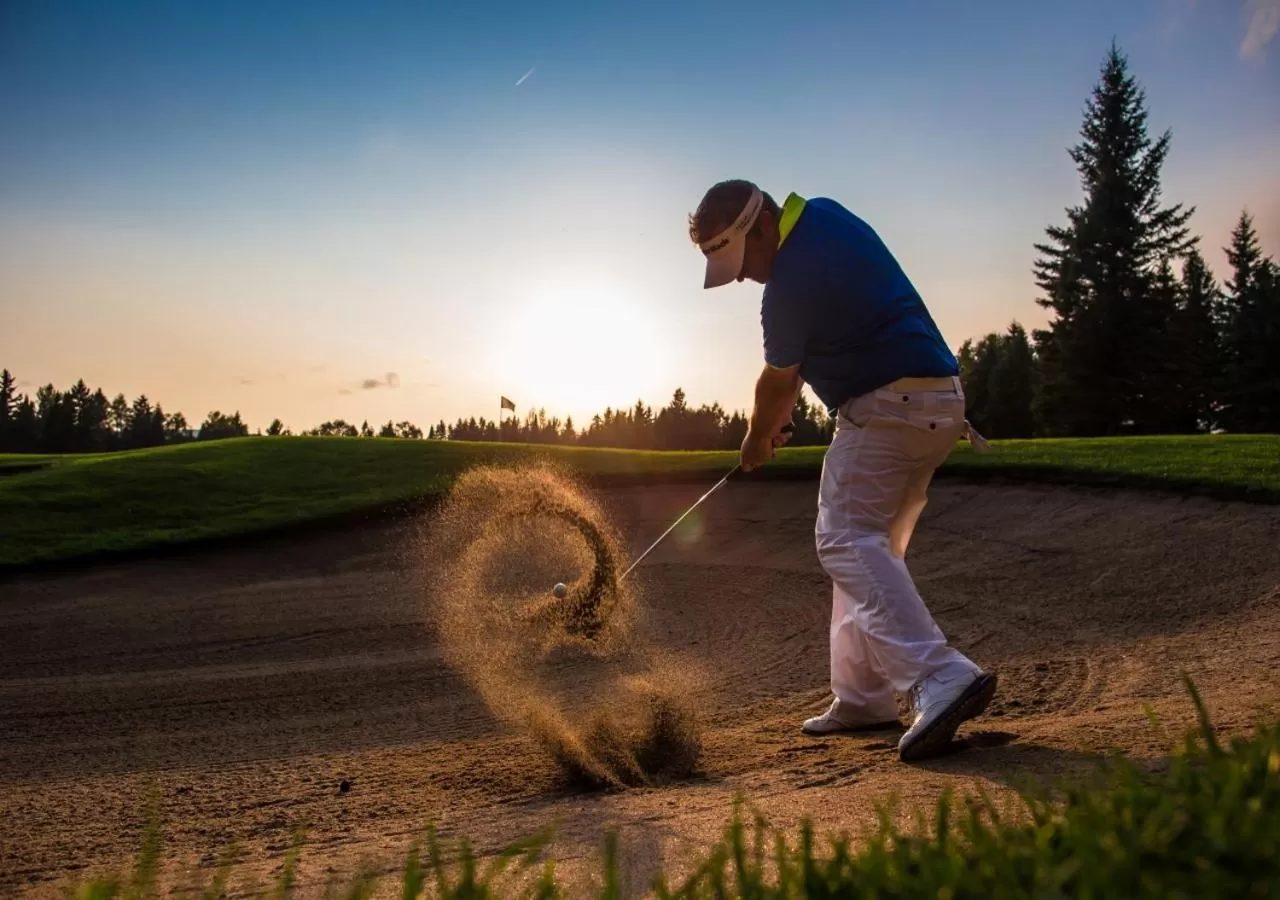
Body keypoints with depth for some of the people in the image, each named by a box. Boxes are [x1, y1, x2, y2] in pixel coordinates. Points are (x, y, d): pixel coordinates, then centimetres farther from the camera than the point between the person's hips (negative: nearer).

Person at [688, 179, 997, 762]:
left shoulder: (789, 285, -18)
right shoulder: (825, 214, 10)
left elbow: (777, 384, -2)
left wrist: (758, 439, 16)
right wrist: (781, 411, 17)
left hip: (886, 407, -10)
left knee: (846, 542, -17)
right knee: (870, 544, 13)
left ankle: (941, 678, -33)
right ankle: (862, 697, 13)